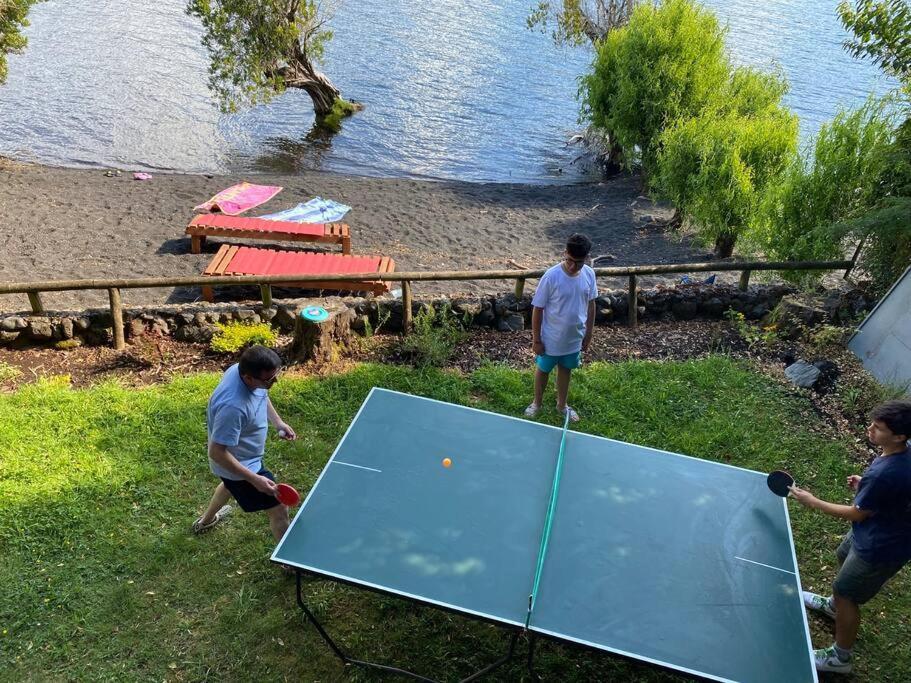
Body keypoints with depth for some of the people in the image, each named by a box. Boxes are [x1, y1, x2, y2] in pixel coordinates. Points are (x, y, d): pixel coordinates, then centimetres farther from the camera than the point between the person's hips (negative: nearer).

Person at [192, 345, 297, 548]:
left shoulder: (241, 368, -18)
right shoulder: (232, 406, -43)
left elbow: (262, 396, 7)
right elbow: (217, 453, -34)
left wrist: (278, 421, 0)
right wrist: (254, 479, -33)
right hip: (238, 465, -10)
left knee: (231, 484, 39)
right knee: (279, 510, -2)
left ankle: (206, 520, 68)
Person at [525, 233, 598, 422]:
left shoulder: (589, 274, -11)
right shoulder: (551, 276, -25)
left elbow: (590, 305, 3)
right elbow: (538, 309, -16)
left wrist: (588, 334, 8)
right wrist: (536, 339, -12)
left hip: (574, 338, 4)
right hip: (551, 339, -4)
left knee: (565, 370, 24)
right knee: (543, 370, 19)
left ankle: (562, 404, 45)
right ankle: (537, 403, 43)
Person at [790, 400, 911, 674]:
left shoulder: (883, 474, -39)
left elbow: (856, 514, -23)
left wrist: (812, 502, -14)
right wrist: (865, 486, -2)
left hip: (879, 549, -9)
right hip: (879, 531, 9)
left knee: (846, 594, 9)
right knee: (844, 558, 33)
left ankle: (840, 657, 31)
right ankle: (834, 604, 61)